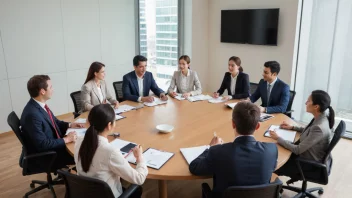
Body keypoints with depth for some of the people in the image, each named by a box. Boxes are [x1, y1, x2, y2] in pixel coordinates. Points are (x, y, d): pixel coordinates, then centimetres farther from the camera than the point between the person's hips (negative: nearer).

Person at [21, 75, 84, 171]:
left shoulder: (40, 105, -2)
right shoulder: (32, 114, -29)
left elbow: (54, 122, 15)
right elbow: (42, 144, -28)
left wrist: (70, 125, 0)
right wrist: (66, 139, -20)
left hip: (53, 144, 9)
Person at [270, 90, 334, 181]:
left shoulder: (319, 128, -36)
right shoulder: (320, 118, -9)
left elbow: (298, 150, -28)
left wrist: (278, 138, -20)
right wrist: (292, 127, 8)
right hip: (310, 155, 8)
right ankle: (295, 174, 30)